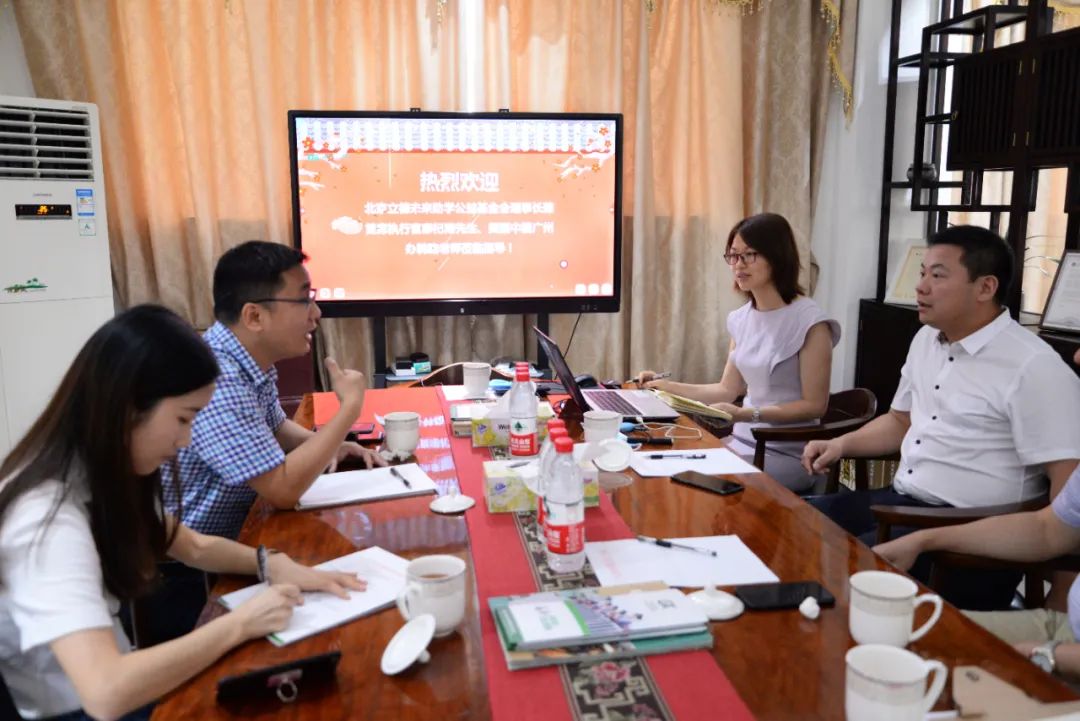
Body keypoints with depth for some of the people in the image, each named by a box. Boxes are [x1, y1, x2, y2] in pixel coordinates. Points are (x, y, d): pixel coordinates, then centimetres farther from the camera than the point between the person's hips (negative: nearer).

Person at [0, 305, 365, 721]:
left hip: (111, 675, 7)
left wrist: (271, 563, -7)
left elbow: (193, 547, 12)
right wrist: (240, 624, -26)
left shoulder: (104, 476, -3)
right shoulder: (48, 518, -29)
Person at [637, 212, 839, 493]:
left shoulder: (809, 322, -15)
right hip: (743, 441, 6)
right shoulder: (742, 318, 8)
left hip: (788, 455, -6)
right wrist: (665, 386, 2)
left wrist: (748, 415, -25)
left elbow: (814, 405, -13)